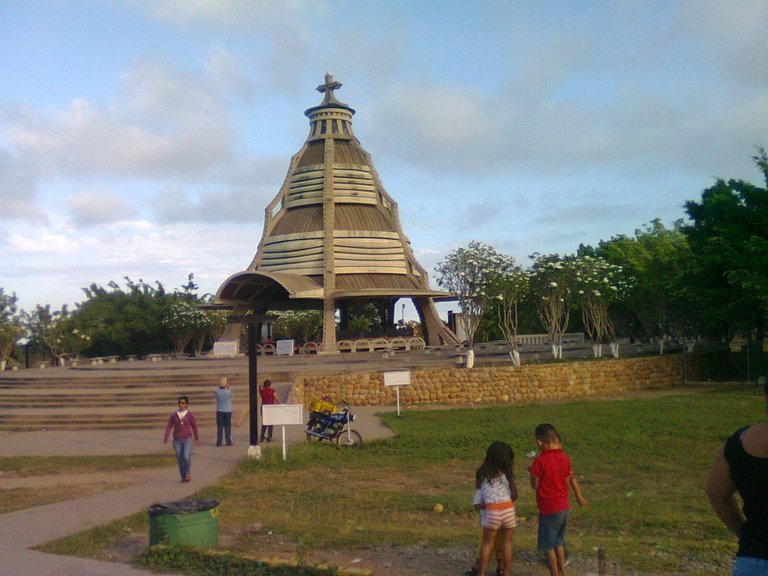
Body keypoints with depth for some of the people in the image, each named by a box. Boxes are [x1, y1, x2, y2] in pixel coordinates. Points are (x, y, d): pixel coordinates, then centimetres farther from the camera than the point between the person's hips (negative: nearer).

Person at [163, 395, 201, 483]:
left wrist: (197, 439, 11)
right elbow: (169, 426, 4)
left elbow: (194, 427, 6)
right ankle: (183, 477, 21)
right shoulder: (174, 415, 2)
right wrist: (165, 438, -1)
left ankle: (187, 473, 8)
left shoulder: (190, 415, -2)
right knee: (180, 459, 7)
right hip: (177, 440, 2)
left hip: (187, 439, -2)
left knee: (186, 457, -17)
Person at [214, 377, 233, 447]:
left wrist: (219, 387, 4)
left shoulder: (216, 391, -10)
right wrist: (227, 387, 7)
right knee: (227, 427, 6)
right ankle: (228, 442, 8)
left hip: (219, 411, 1)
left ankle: (219, 442, 7)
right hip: (228, 411, -1)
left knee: (219, 427, 6)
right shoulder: (229, 391, -12)